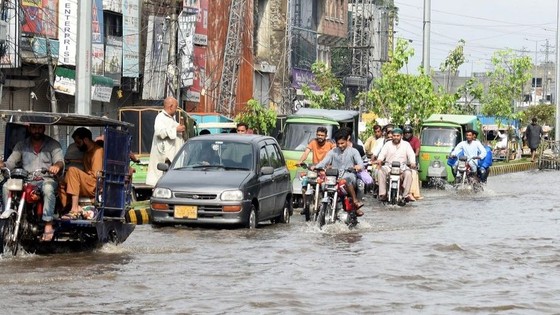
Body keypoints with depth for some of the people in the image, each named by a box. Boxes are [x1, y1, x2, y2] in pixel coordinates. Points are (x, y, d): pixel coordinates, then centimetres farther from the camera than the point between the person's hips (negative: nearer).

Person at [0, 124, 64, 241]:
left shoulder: (53, 144, 9)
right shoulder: (21, 145, 15)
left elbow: (60, 161, -5)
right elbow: (10, 163, 9)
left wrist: (57, 166, -30)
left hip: (46, 179, -3)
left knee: (48, 189, -38)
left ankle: (48, 227, -39)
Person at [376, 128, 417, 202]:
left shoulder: (406, 144, 10)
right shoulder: (388, 144, 12)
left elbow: (411, 154, -2)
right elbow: (382, 153, -1)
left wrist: (413, 162, -24)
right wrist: (379, 159, -25)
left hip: (402, 167, -1)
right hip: (389, 166, 1)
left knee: (408, 173, -32)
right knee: (380, 171, -28)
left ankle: (406, 194, -25)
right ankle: (383, 193, -27)